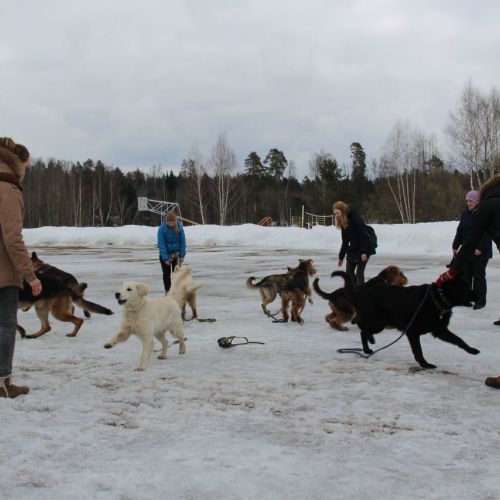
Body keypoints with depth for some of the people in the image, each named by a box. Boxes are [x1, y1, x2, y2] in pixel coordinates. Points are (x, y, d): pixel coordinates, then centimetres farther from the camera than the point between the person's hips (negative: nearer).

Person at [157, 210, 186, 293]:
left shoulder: (179, 227, -15)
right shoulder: (162, 228, -20)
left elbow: (182, 242, -8)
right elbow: (161, 244, -18)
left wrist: (182, 255, -13)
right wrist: (166, 258, -21)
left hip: (176, 254, 1)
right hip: (165, 254, -1)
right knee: (166, 273, 7)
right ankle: (167, 291, 18)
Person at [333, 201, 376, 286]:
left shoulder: (355, 218, -18)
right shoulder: (343, 224, 7)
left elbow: (363, 235, -21)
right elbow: (345, 242, 13)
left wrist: (364, 252, -25)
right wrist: (341, 257, 13)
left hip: (364, 250, -8)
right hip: (352, 250, 8)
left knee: (359, 272, -8)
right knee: (349, 271, 8)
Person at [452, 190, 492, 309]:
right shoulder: (465, 213, 9)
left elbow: (487, 233, -15)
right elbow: (460, 231, 15)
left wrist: (480, 248, -21)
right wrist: (455, 246, 10)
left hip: (480, 252, -6)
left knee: (479, 276, -1)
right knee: (466, 275, 8)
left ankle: (480, 300, 6)